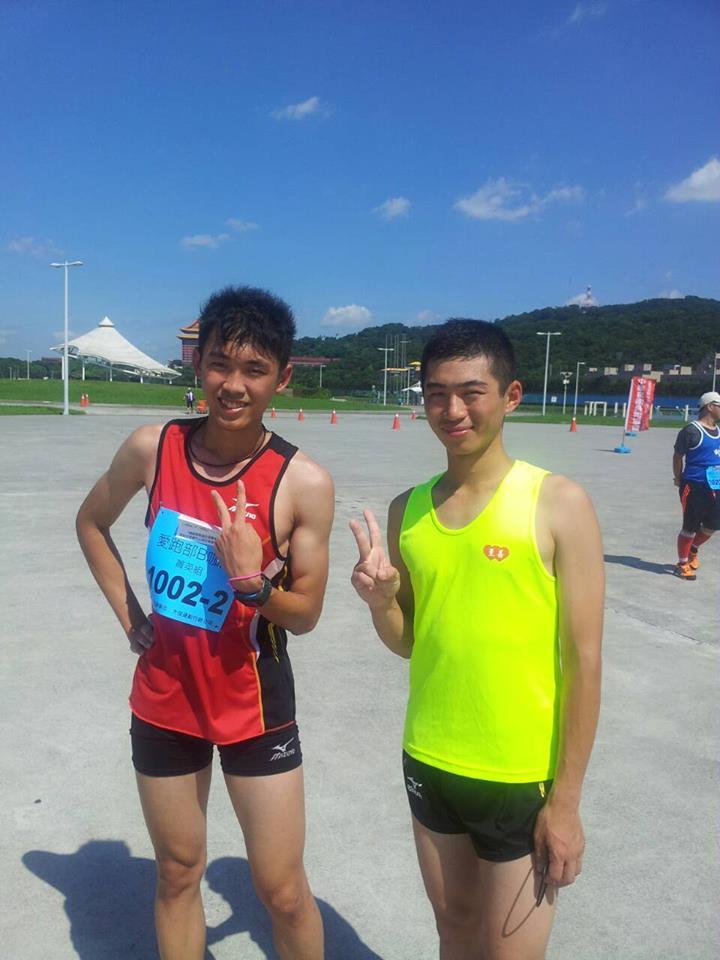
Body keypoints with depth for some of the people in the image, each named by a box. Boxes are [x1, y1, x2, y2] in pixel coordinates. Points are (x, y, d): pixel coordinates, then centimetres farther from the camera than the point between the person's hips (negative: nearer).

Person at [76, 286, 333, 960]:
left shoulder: (303, 483, -19)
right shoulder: (152, 449, -10)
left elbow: (305, 614, -10)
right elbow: (91, 523, 10)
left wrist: (253, 581, -29)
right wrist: (126, 610, 2)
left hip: (254, 706, -2)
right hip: (163, 700, 3)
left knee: (283, 892, 9)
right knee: (177, 873, 22)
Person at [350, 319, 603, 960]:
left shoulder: (558, 503, -13)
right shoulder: (408, 510, 1)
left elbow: (584, 657, -11)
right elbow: (407, 642, 8)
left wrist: (566, 800, -10)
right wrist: (380, 600, -14)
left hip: (522, 777, -4)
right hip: (429, 763, 5)